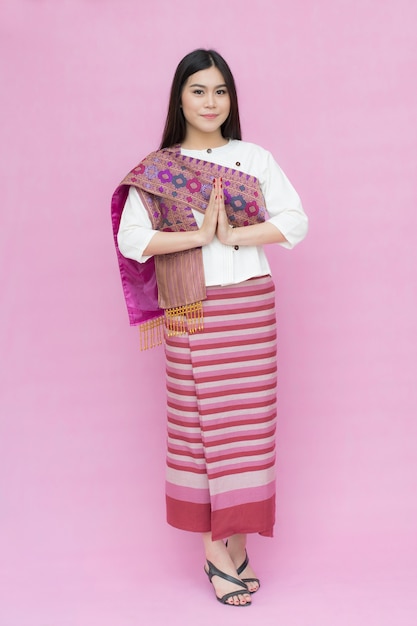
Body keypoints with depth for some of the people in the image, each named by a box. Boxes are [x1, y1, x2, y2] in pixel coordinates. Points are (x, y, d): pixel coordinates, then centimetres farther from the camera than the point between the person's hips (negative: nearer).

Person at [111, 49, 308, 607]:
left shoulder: (254, 158, 9)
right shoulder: (157, 169, 5)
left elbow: (295, 221, -1)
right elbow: (132, 238, -6)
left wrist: (234, 235, -13)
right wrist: (199, 235, -14)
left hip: (251, 304, 2)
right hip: (192, 313, -1)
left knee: (248, 420, 3)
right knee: (200, 420, 0)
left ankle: (238, 542, 16)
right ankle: (214, 549, 11)